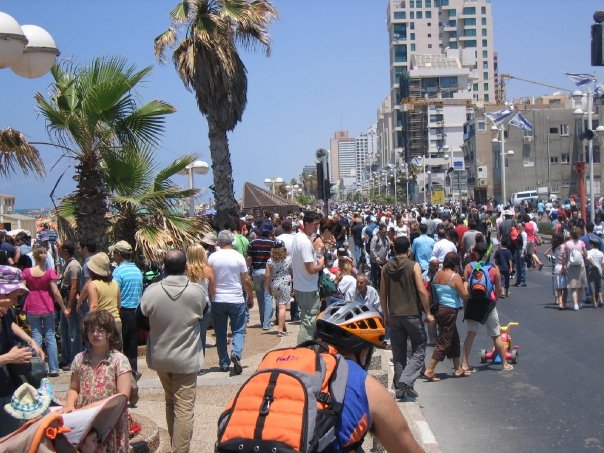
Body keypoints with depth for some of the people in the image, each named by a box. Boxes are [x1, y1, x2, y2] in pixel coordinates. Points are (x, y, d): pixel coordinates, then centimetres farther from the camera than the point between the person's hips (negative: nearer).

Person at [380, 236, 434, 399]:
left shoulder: (386, 268, 5)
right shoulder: (414, 266, -7)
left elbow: (382, 294, 9)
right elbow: (422, 291, -13)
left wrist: (386, 315, 19)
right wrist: (428, 313, -5)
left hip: (394, 316, 4)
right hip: (412, 314, -4)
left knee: (398, 353, 11)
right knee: (419, 349, 6)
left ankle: (399, 388, 12)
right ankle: (406, 380, -12)